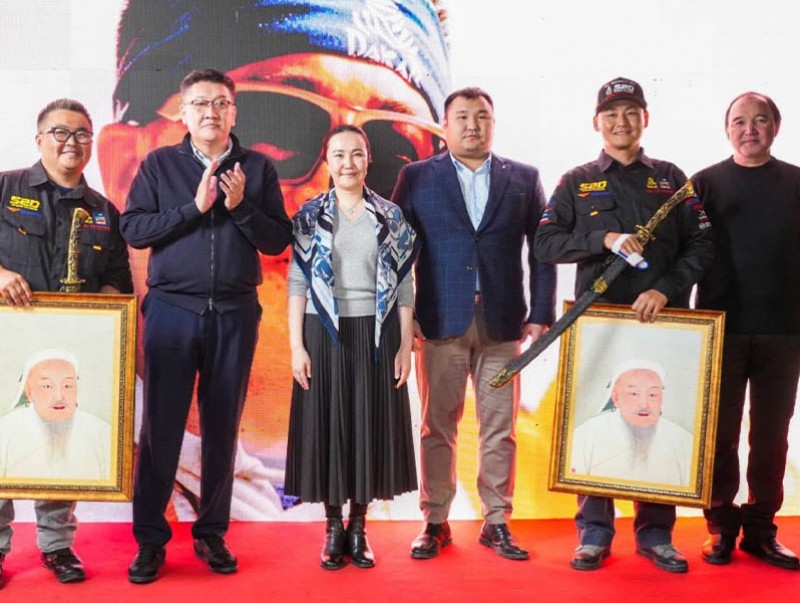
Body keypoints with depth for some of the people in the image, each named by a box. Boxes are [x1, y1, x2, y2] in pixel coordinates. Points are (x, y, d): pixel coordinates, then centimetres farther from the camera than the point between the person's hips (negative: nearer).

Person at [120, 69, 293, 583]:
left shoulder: (258, 168, 7)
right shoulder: (159, 165, 6)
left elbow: (279, 240, 3)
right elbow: (133, 230, -4)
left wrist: (241, 207, -13)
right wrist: (194, 206, -13)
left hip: (235, 312, 1)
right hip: (171, 309, -1)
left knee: (223, 428, 8)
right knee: (161, 426, 1)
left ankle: (212, 534, 19)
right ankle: (150, 539, 11)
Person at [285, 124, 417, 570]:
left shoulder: (391, 216, 3)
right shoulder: (310, 216, 1)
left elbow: (404, 286, 3)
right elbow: (298, 283, -1)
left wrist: (406, 346, -2)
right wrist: (297, 346, -8)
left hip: (375, 336, 1)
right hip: (324, 335, -1)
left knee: (370, 424, 5)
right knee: (327, 424, 4)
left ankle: (358, 527, 19)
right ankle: (333, 527, 18)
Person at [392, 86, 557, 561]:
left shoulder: (524, 179, 9)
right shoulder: (416, 178, 6)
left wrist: (541, 315, 1)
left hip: (502, 322, 1)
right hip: (440, 321, -1)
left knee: (500, 428, 5)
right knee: (437, 425, 4)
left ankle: (497, 522, 15)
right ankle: (436, 522, 14)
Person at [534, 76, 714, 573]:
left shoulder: (672, 179, 10)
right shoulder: (576, 183, 8)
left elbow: (701, 246, 3)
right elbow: (546, 244, -1)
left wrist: (666, 290, -13)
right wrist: (605, 238, -14)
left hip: (661, 320, 1)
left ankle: (656, 533, 15)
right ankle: (595, 532, 13)